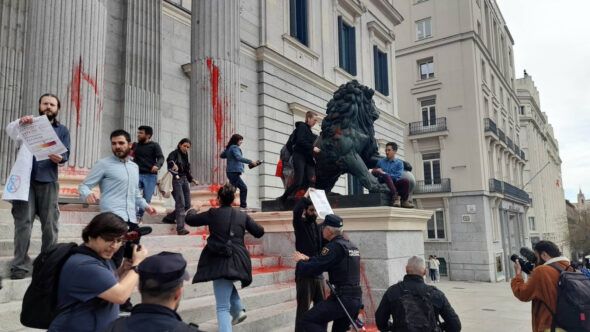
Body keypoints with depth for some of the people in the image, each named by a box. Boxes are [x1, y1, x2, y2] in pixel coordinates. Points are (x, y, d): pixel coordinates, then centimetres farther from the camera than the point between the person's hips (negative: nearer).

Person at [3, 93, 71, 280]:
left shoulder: (62, 130, 14)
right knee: (23, 222, -2)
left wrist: (59, 159, -21)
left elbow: (66, 154, 3)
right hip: (26, 179, 0)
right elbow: (10, 131, -7)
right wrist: (19, 122, -30)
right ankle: (20, 265, -1)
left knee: (50, 224, 1)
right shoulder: (29, 124, 14)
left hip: (48, 181, 1)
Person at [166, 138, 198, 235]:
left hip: (185, 180, 8)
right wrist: (173, 164, -52)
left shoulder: (185, 155, 13)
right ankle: (180, 228, -10)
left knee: (187, 205, 8)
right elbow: (169, 160, -32)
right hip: (177, 180, -8)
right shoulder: (175, 153, -8)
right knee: (181, 204, -12)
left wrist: (192, 179, 20)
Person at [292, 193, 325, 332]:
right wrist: (306, 196, -13)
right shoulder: (300, 225, -3)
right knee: (303, 309, -3)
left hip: (318, 273, 6)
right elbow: (296, 211, -24)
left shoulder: (317, 227, 13)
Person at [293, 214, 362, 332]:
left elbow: (314, 269, -16)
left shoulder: (334, 247, -14)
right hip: (355, 299, 9)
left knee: (309, 320, -6)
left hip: (342, 298, -9)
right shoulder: (351, 246, 15)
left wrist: (300, 262, 3)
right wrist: (308, 259, 26)